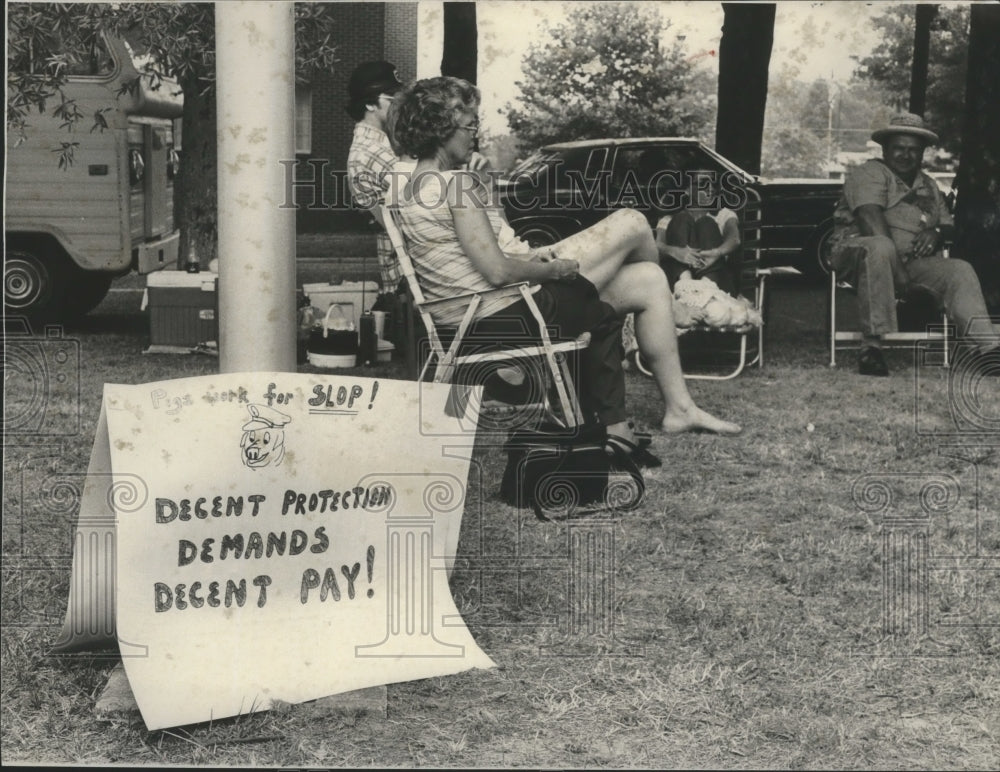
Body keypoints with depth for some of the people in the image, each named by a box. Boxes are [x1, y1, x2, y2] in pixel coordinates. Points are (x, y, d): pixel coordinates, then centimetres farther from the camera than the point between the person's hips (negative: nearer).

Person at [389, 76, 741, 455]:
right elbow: (498, 272, -24)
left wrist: (528, 256, 4)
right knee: (632, 224, 0)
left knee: (647, 282, 13)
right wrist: (555, 268, -9)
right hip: (508, 313, -10)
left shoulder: (414, 186, 10)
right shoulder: (457, 184, -20)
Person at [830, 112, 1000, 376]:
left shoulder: (929, 187, 25)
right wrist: (897, 269, -23)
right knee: (879, 247, -40)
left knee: (960, 270, -18)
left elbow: (948, 224, 24)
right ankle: (873, 347, -41)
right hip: (858, 256, -6)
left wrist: (937, 233, -3)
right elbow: (871, 220, -13)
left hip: (915, 263, 6)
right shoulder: (869, 174, 1)